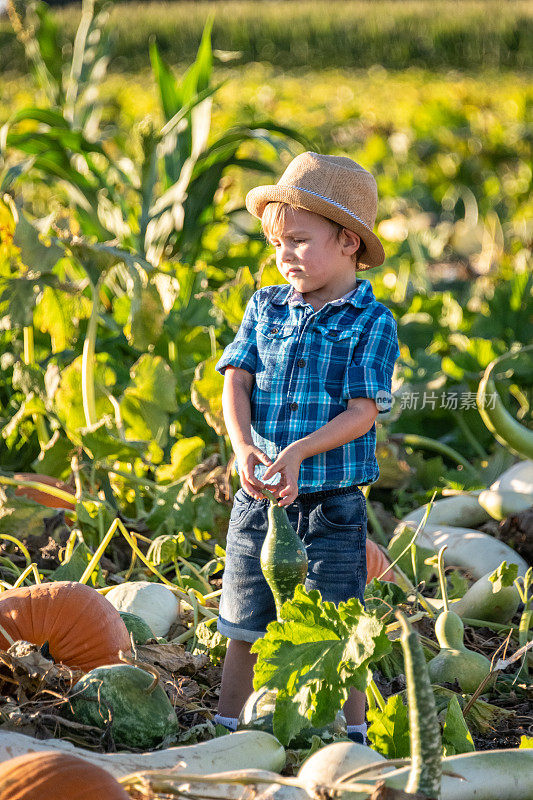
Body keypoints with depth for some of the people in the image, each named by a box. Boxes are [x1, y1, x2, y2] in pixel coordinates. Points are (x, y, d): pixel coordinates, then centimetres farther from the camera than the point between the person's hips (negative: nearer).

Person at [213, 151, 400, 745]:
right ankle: (225, 732, 26)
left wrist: (298, 452, -25)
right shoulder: (265, 308, 7)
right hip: (259, 495, 4)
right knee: (245, 627, 13)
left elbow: (362, 412, -12)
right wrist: (244, 446, -19)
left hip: (331, 500, -4)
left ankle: (351, 739, 20)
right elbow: (236, 381, 0)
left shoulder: (371, 321, -6)